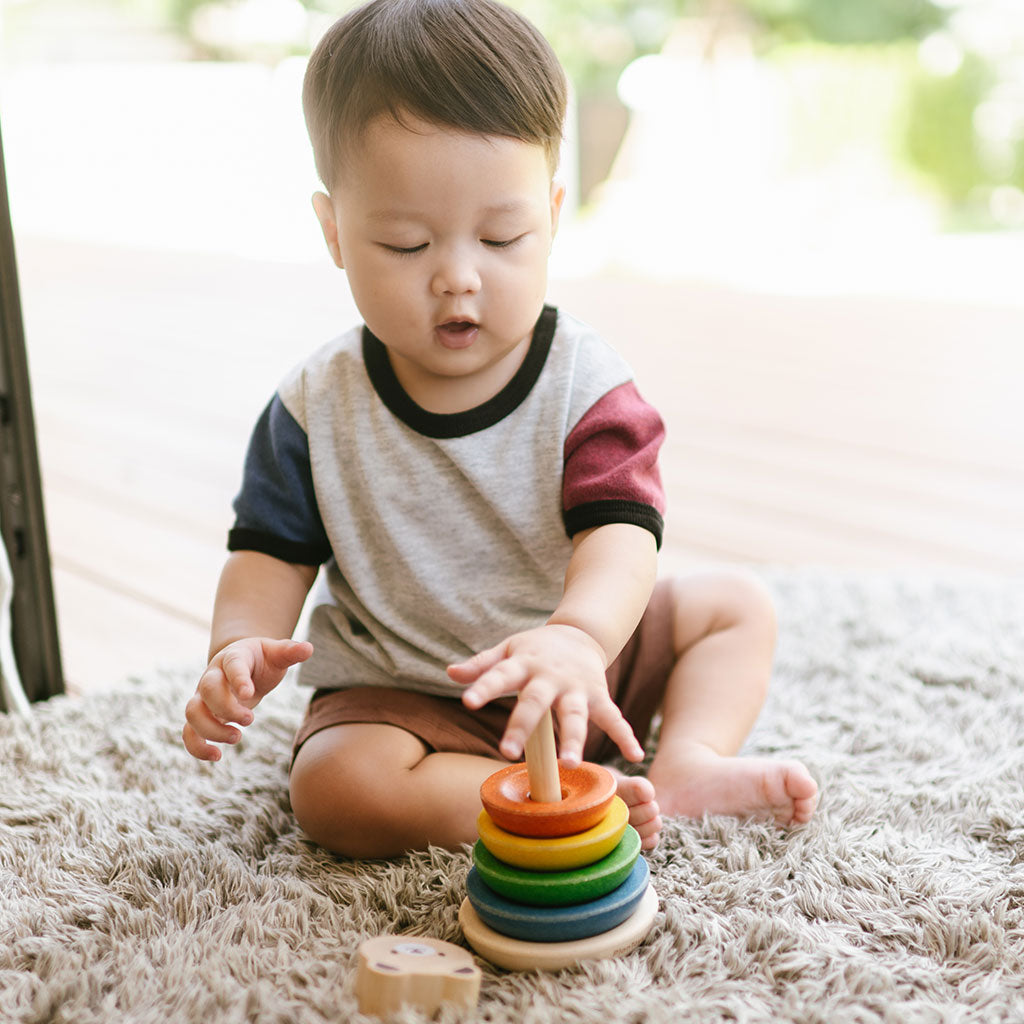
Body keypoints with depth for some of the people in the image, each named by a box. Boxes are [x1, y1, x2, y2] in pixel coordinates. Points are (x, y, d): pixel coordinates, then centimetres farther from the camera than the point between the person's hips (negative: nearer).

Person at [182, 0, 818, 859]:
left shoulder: (584, 384, -14)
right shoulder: (317, 409, -10)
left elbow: (618, 537, -27)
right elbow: (272, 556, -3)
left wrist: (576, 638, -49)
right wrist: (239, 646, -26)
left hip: (576, 669, 2)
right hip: (401, 694, -1)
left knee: (738, 603, -1)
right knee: (333, 785, -29)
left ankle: (686, 765, -19)